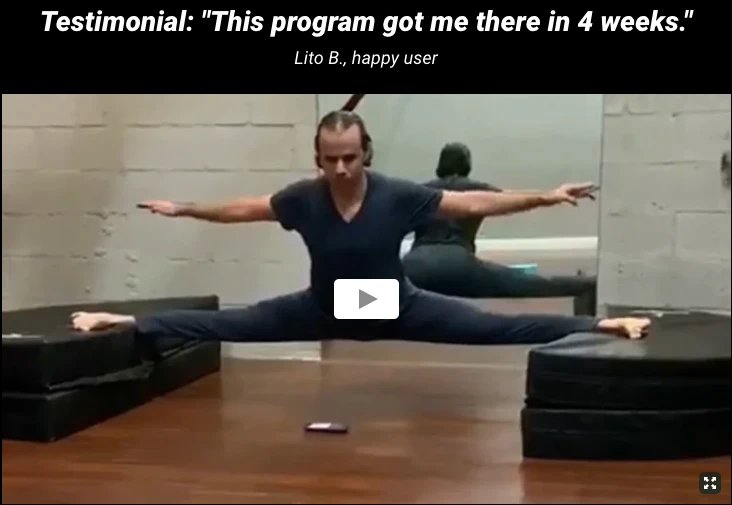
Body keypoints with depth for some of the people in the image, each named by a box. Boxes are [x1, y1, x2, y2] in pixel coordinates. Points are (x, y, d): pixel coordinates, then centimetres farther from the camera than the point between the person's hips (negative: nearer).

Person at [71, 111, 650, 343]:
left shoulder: (399, 196, -24)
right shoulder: (303, 199, -17)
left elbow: (474, 202, -19)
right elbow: (244, 208, -1)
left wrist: (543, 198, -23)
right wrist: (184, 209, 6)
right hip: (325, 310, 2)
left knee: (492, 327, -10)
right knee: (228, 324, 1)